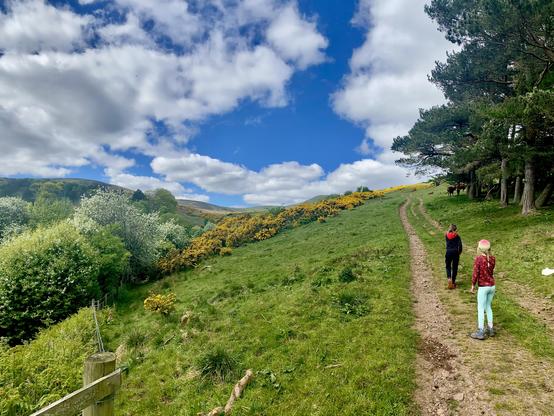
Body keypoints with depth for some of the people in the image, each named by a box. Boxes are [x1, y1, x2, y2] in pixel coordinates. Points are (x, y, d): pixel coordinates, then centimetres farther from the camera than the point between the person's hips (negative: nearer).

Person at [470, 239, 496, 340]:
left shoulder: (478, 259, -17)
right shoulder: (492, 259, -1)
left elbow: (475, 273, -14)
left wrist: (473, 285, -2)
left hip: (483, 287, -6)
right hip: (492, 286, 6)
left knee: (480, 309, 2)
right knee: (488, 307, 20)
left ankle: (481, 332, 6)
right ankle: (490, 329, 27)